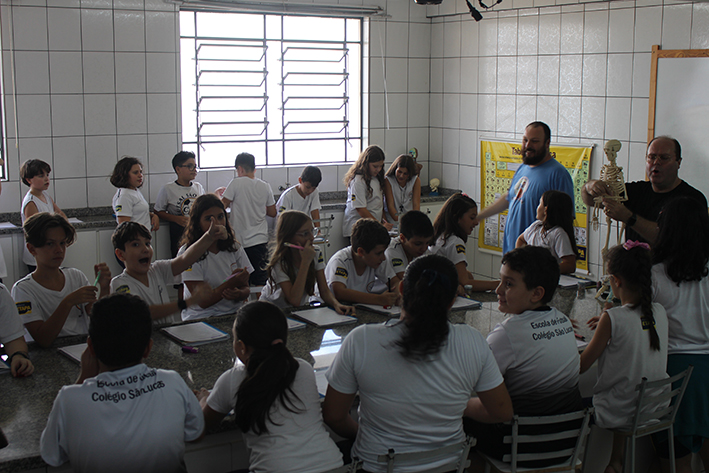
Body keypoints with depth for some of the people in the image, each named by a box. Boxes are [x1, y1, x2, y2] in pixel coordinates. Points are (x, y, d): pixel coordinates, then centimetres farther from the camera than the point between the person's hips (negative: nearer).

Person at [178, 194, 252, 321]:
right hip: (201, 318, -5)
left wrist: (239, 294, -14)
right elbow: (203, 302, -11)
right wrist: (230, 283, -25)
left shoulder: (234, 247, 11)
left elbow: (245, 288, 11)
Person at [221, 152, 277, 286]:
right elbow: (272, 213, 10)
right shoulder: (265, 186, 3)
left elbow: (222, 205, -7)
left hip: (241, 241, -3)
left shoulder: (236, 183, -10)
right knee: (260, 283, 4)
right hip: (260, 239, 3)